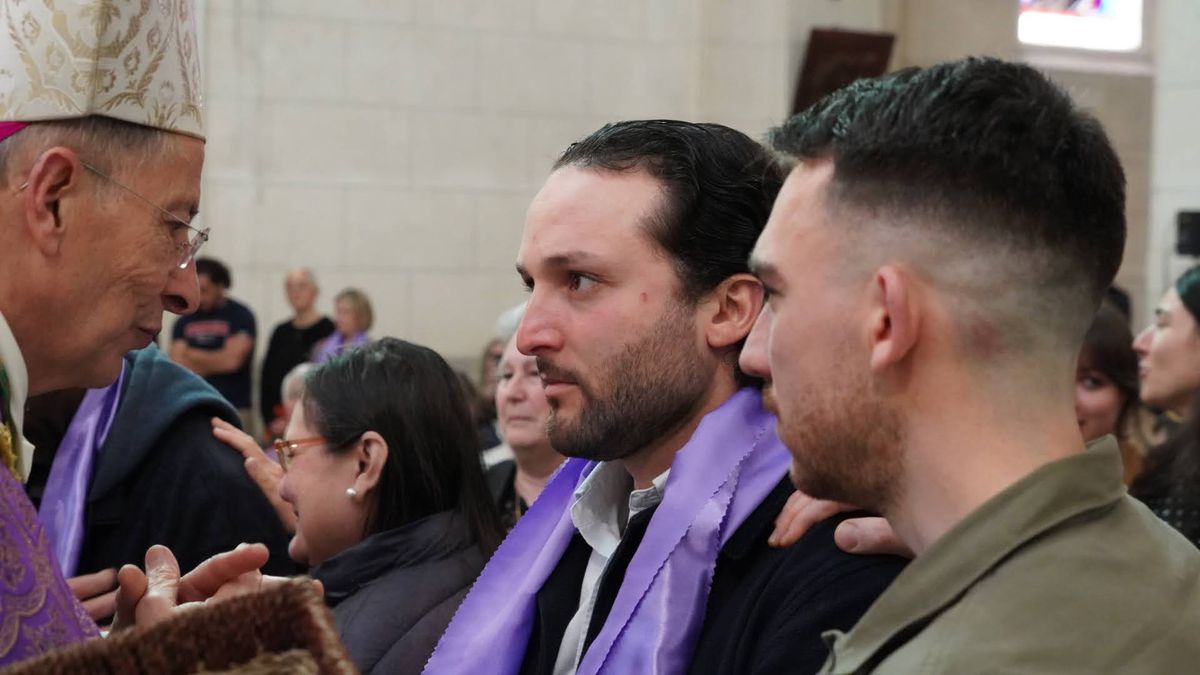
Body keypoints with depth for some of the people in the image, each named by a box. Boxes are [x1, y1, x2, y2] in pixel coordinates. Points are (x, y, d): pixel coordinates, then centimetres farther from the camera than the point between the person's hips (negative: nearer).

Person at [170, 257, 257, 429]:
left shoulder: (240, 316, 1)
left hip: (233, 410, -3)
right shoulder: (184, 322, 13)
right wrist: (214, 364, -6)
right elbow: (178, 366, 5)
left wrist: (194, 355, 5)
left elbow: (231, 360, -8)